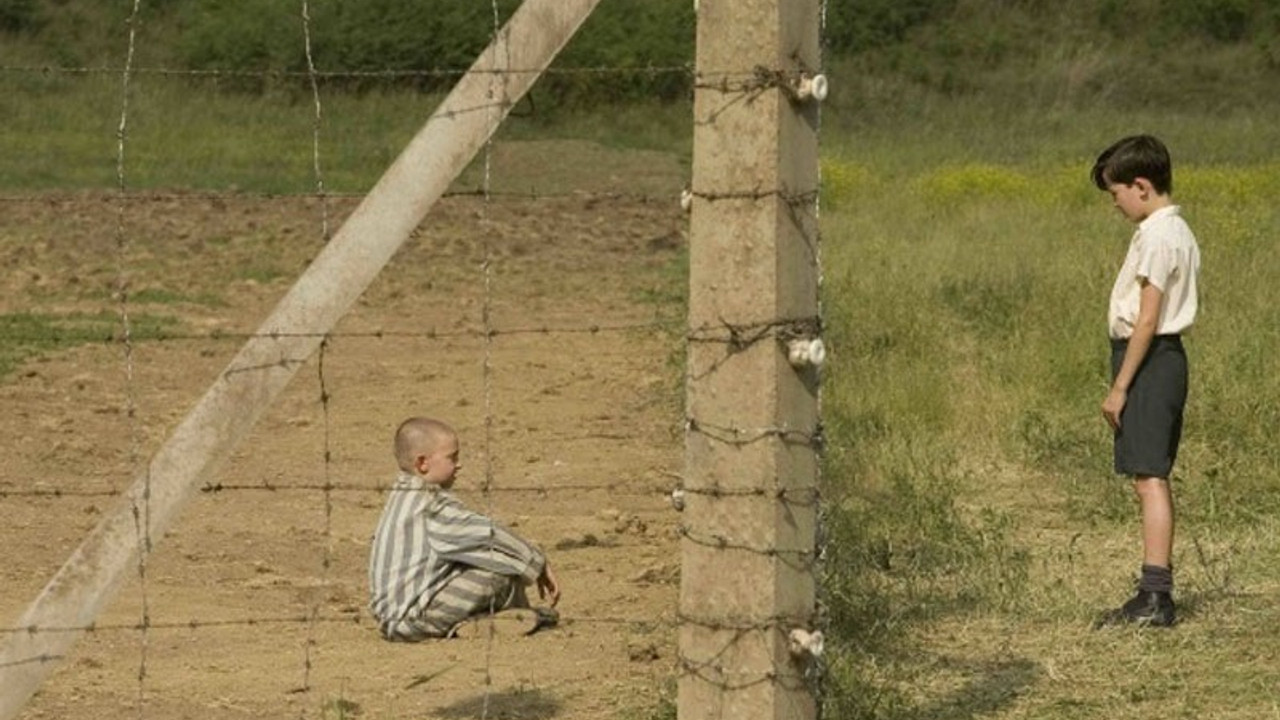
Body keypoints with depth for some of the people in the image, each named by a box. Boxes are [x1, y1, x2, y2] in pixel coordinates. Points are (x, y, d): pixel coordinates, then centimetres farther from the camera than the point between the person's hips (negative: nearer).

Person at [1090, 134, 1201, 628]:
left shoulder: (1156, 236, -16)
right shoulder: (1179, 232, 15)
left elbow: (1147, 318, -19)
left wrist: (1119, 387, -17)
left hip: (1148, 358, -11)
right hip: (1168, 356, 11)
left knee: (1149, 477, -13)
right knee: (1152, 478, 13)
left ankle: (1155, 596, -17)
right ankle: (1157, 593, 16)